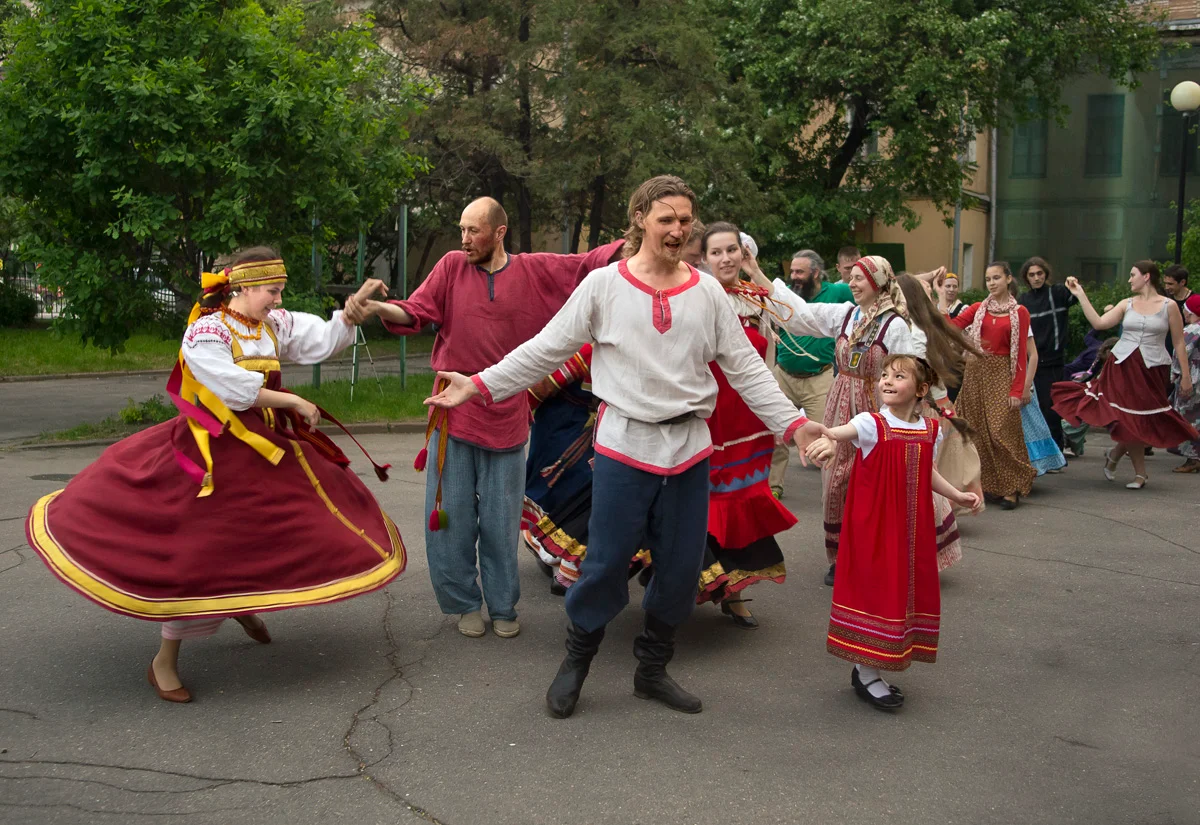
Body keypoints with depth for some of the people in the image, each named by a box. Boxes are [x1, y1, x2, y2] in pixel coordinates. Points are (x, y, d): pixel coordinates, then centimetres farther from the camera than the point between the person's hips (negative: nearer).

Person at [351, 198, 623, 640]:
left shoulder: (535, 270, 1)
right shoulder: (452, 266, 1)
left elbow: (589, 264, 4)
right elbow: (415, 314, -3)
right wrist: (378, 307, -22)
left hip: (506, 419, 0)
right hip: (453, 418, 0)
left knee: (501, 522, 9)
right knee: (452, 517, 6)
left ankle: (502, 607, 23)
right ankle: (464, 603, 22)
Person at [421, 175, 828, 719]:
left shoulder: (707, 292, 6)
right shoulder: (603, 285, -1)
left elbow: (746, 369, 8)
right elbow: (546, 349, 0)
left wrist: (792, 424, 1)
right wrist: (480, 385, -7)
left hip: (690, 447, 3)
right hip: (624, 445, -3)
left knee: (682, 567, 9)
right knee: (607, 562, 0)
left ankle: (653, 670, 29)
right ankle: (575, 663, 23)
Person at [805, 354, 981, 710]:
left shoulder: (931, 431, 3)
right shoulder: (871, 424, -13)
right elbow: (837, 433, -34)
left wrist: (957, 495, 15)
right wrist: (827, 440, -56)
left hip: (911, 529, 6)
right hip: (873, 527, -6)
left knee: (904, 590, 10)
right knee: (874, 589, -2)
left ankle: (868, 668, 25)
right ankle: (867, 675, 11)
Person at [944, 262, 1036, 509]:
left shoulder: (1019, 312, 1)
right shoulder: (977, 309, 10)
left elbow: (1021, 354, -3)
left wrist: (1017, 390, -8)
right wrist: (942, 296, -6)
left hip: (1001, 376, -4)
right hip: (975, 373, 4)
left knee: (1001, 432, -9)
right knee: (978, 431, 5)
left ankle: (1011, 487, 2)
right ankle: (985, 484, 17)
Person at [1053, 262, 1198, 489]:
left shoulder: (1169, 306, 0)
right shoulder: (1126, 304, 6)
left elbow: (1179, 342, 2)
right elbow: (1098, 323, -4)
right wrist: (1080, 295, -6)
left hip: (1152, 370, -2)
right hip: (1122, 366, 2)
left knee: (1140, 421, -3)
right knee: (1128, 420, 0)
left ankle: (1115, 454, 26)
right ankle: (1140, 473, 15)